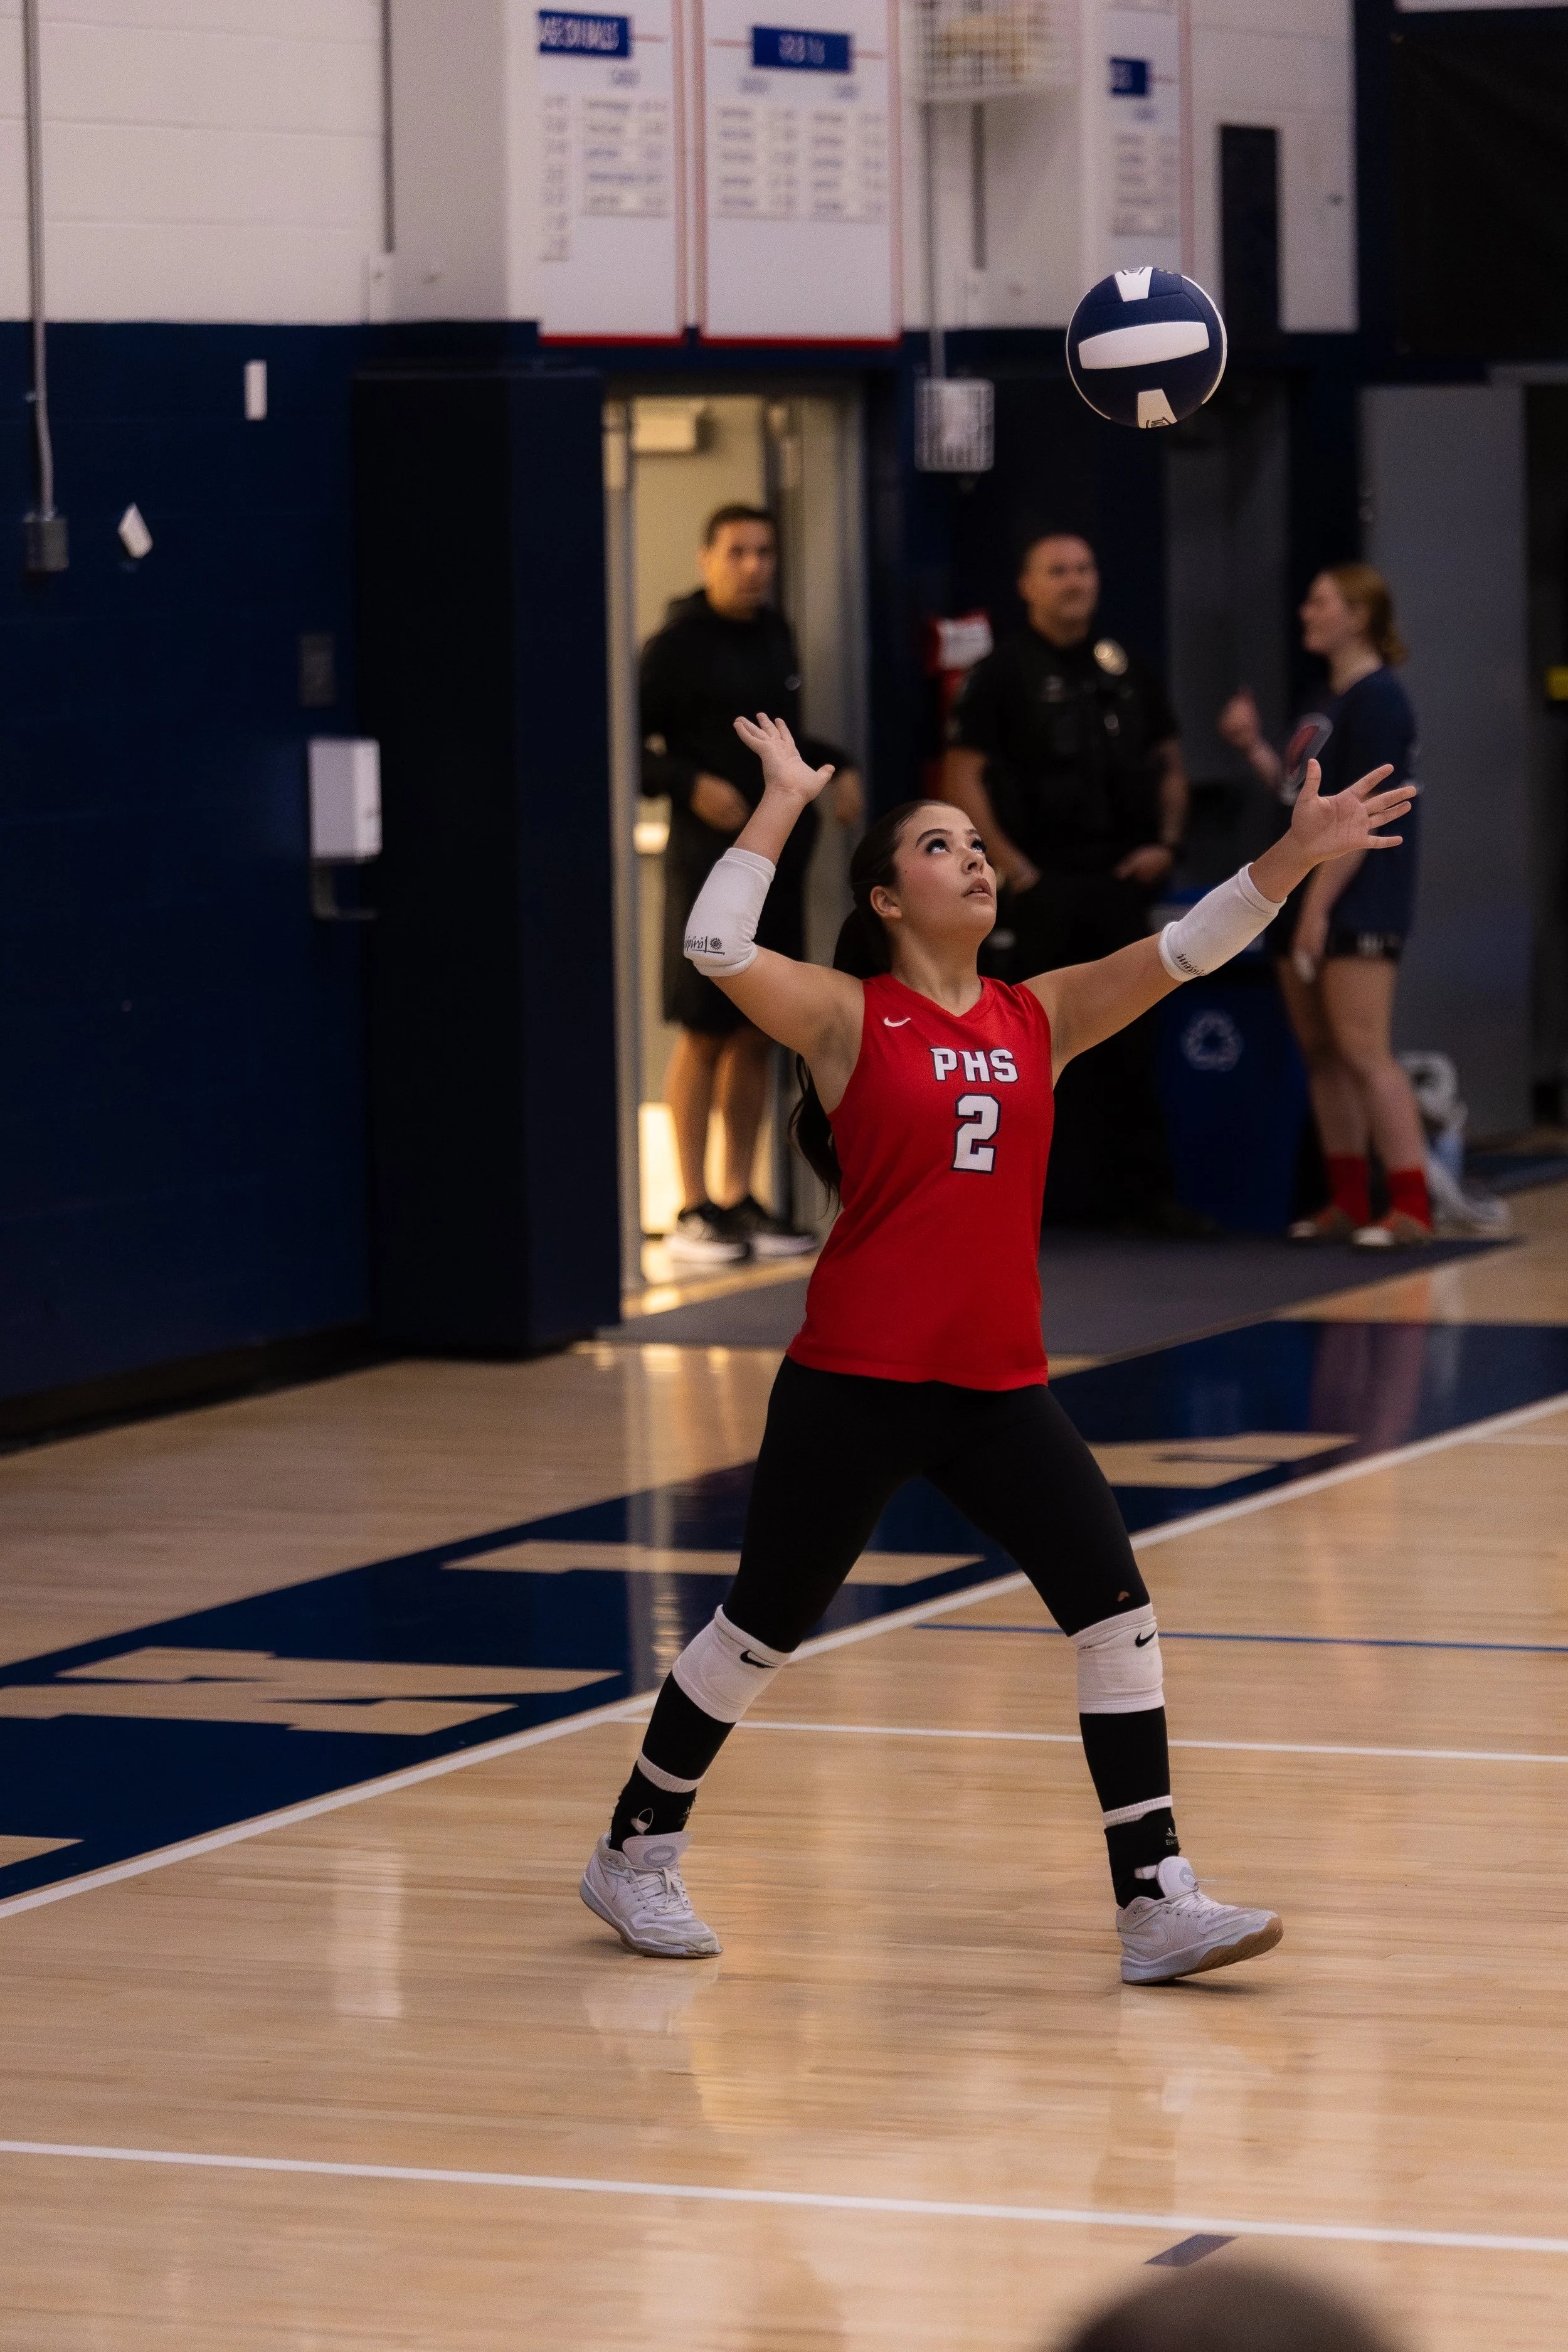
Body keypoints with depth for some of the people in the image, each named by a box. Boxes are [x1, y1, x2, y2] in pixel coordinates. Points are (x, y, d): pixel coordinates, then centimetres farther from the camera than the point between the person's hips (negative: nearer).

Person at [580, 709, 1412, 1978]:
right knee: (764, 1628, 7)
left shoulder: (1038, 1017, 7)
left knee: (1117, 1608, -7)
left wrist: (1289, 860, -12)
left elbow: (1182, 952, 0)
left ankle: (1156, 1902, -3)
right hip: (855, 1383, -4)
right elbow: (717, 947, -21)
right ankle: (636, 1853, 27)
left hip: (999, 1384, 4)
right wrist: (785, 802, -15)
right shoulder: (848, 1016, -5)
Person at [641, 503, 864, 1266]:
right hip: (707, 858, -6)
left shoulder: (775, 638, 13)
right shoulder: (677, 646, -7)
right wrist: (692, 784, -22)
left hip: (780, 854, 7)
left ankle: (741, 1200, 15)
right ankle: (694, 1210, 1)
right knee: (705, 1032, -5)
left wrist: (836, 768, 10)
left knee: (758, 1033, 8)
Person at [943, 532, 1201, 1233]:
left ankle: (1147, 1192, 11)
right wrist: (1012, 866, -12)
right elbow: (961, 777, -6)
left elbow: (1169, 763, 20)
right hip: (1043, 882, -4)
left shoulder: (1126, 670, 13)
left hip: (1120, 881, 4)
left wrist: (1166, 841, 4)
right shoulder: (1003, 672, -1)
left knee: (1128, 1044, 7)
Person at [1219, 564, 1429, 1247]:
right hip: (1309, 903, 10)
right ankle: (1349, 1204, 14)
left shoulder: (1377, 699, -12)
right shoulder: (1328, 705, 17)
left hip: (1358, 906, -10)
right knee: (1321, 1053, 9)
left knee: (1362, 1051, -13)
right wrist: (1254, 749, 8)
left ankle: (1411, 1206, -12)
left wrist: (1319, 906, -20)